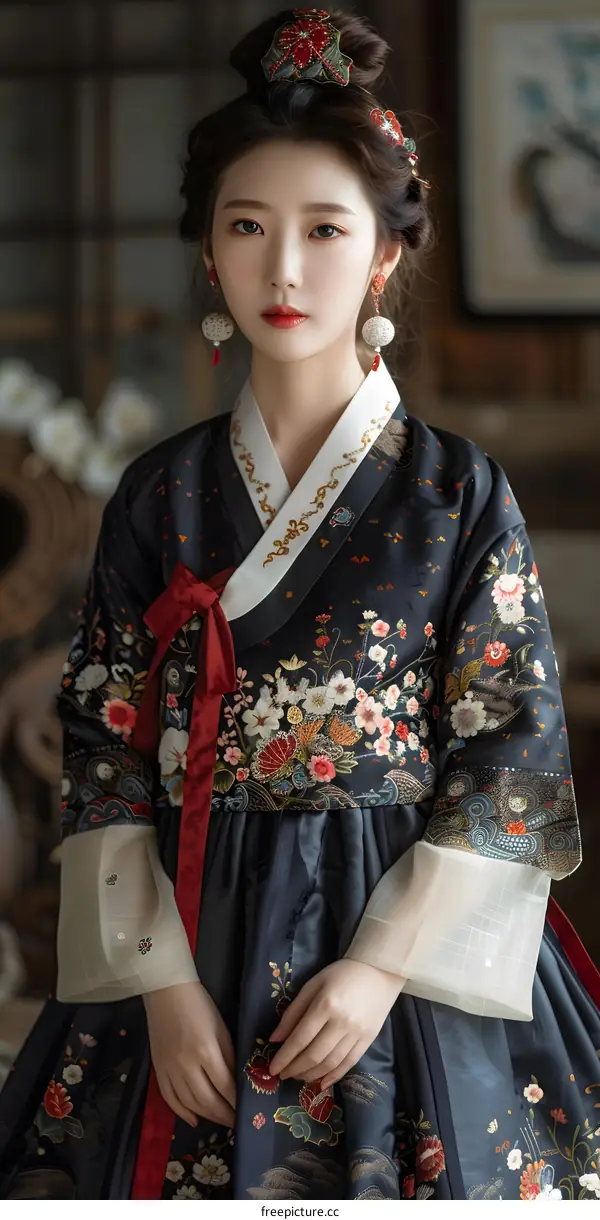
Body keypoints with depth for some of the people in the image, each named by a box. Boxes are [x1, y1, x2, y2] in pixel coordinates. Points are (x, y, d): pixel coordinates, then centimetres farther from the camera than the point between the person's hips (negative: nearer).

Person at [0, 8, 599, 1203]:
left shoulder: (458, 491, -2)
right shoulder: (160, 495, 3)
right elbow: (106, 756, 2)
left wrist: (388, 964, -14)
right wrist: (161, 979, -9)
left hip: (412, 933, -1)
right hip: (186, 940, 2)